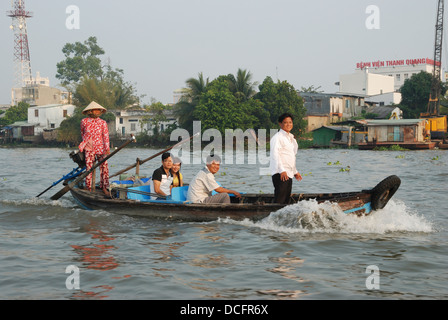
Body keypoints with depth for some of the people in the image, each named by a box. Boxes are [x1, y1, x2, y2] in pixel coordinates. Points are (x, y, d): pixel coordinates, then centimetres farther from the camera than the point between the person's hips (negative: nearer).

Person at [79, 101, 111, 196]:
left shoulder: (102, 123, 2)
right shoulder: (84, 121, 2)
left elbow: (106, 136, -3)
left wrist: (107, 148, -12)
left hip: (100, 148, 1)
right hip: (89, 149, 0)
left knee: (104, 167, -5)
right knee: (89, 167, -4)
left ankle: (104, 187, 5)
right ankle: (88, 188, 4)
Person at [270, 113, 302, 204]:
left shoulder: (290, 138, 21)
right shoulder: (277, 137, -7)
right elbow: (275, 154, -17)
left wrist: (295, 172, 27)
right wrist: (282, 170, -25)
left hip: (289, 173, 9)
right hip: (280, 173, -9)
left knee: (286, 199, 9)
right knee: (279, 200, -14)